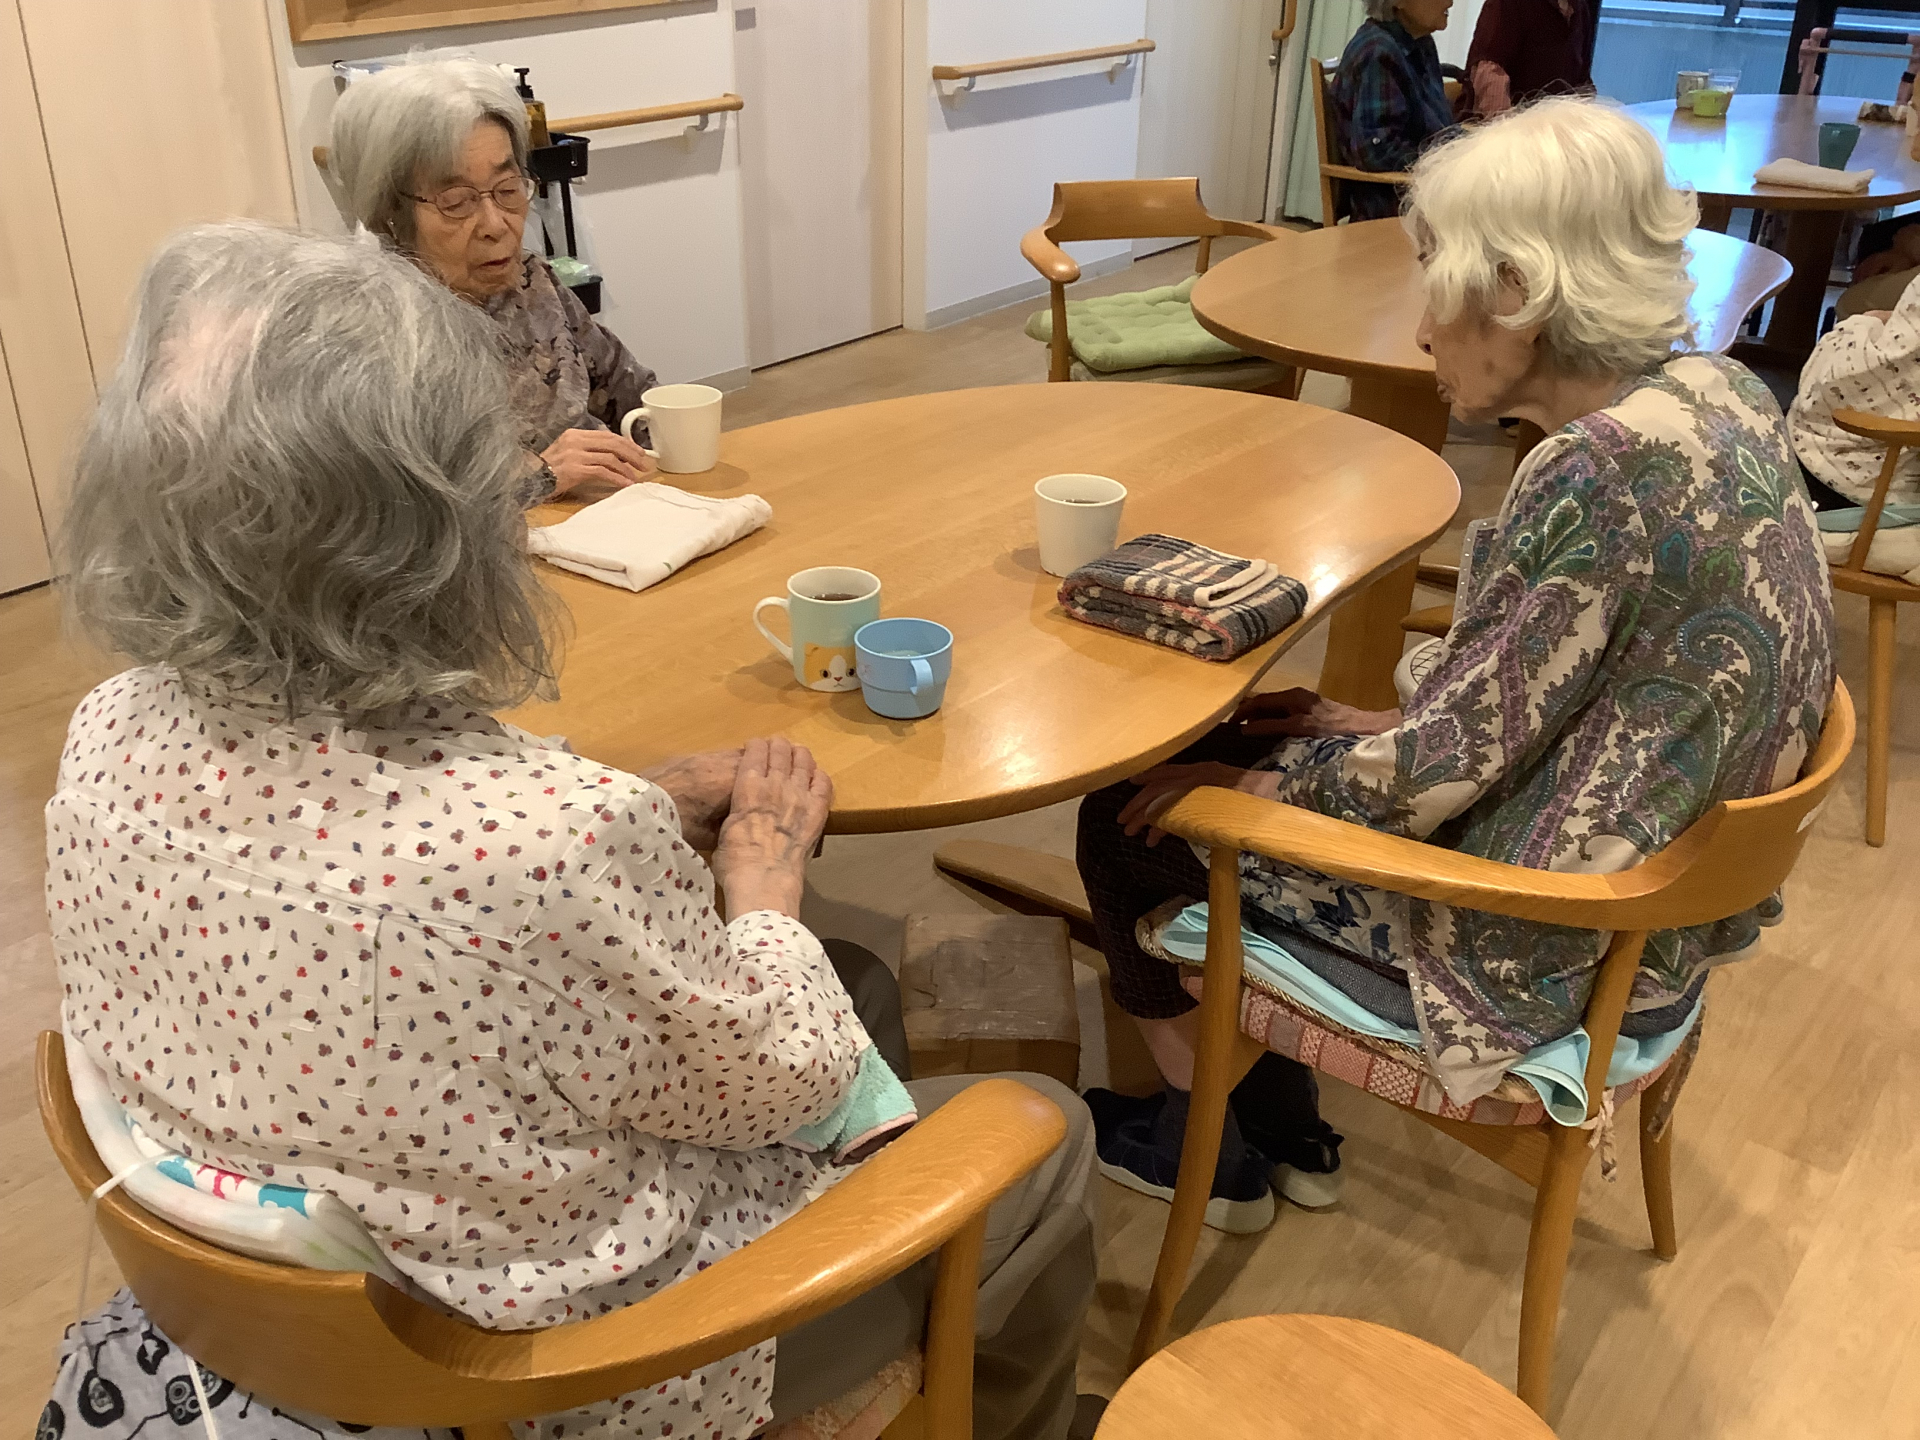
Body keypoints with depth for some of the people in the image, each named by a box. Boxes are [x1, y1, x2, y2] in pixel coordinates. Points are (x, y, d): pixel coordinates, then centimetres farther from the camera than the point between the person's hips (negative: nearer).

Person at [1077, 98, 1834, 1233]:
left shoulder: (1599, 477, -29)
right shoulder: (1720, 393, -1)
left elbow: (1437, 770, -22)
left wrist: (1252, 780, -7)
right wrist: (1394, 725, 7)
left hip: (1549, 947, -9)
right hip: (1657, 880, 9)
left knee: (1130, 814, 5)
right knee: (1231, 741, 18)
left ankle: (1207, 1148, 27)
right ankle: (1283, 1119, 30)